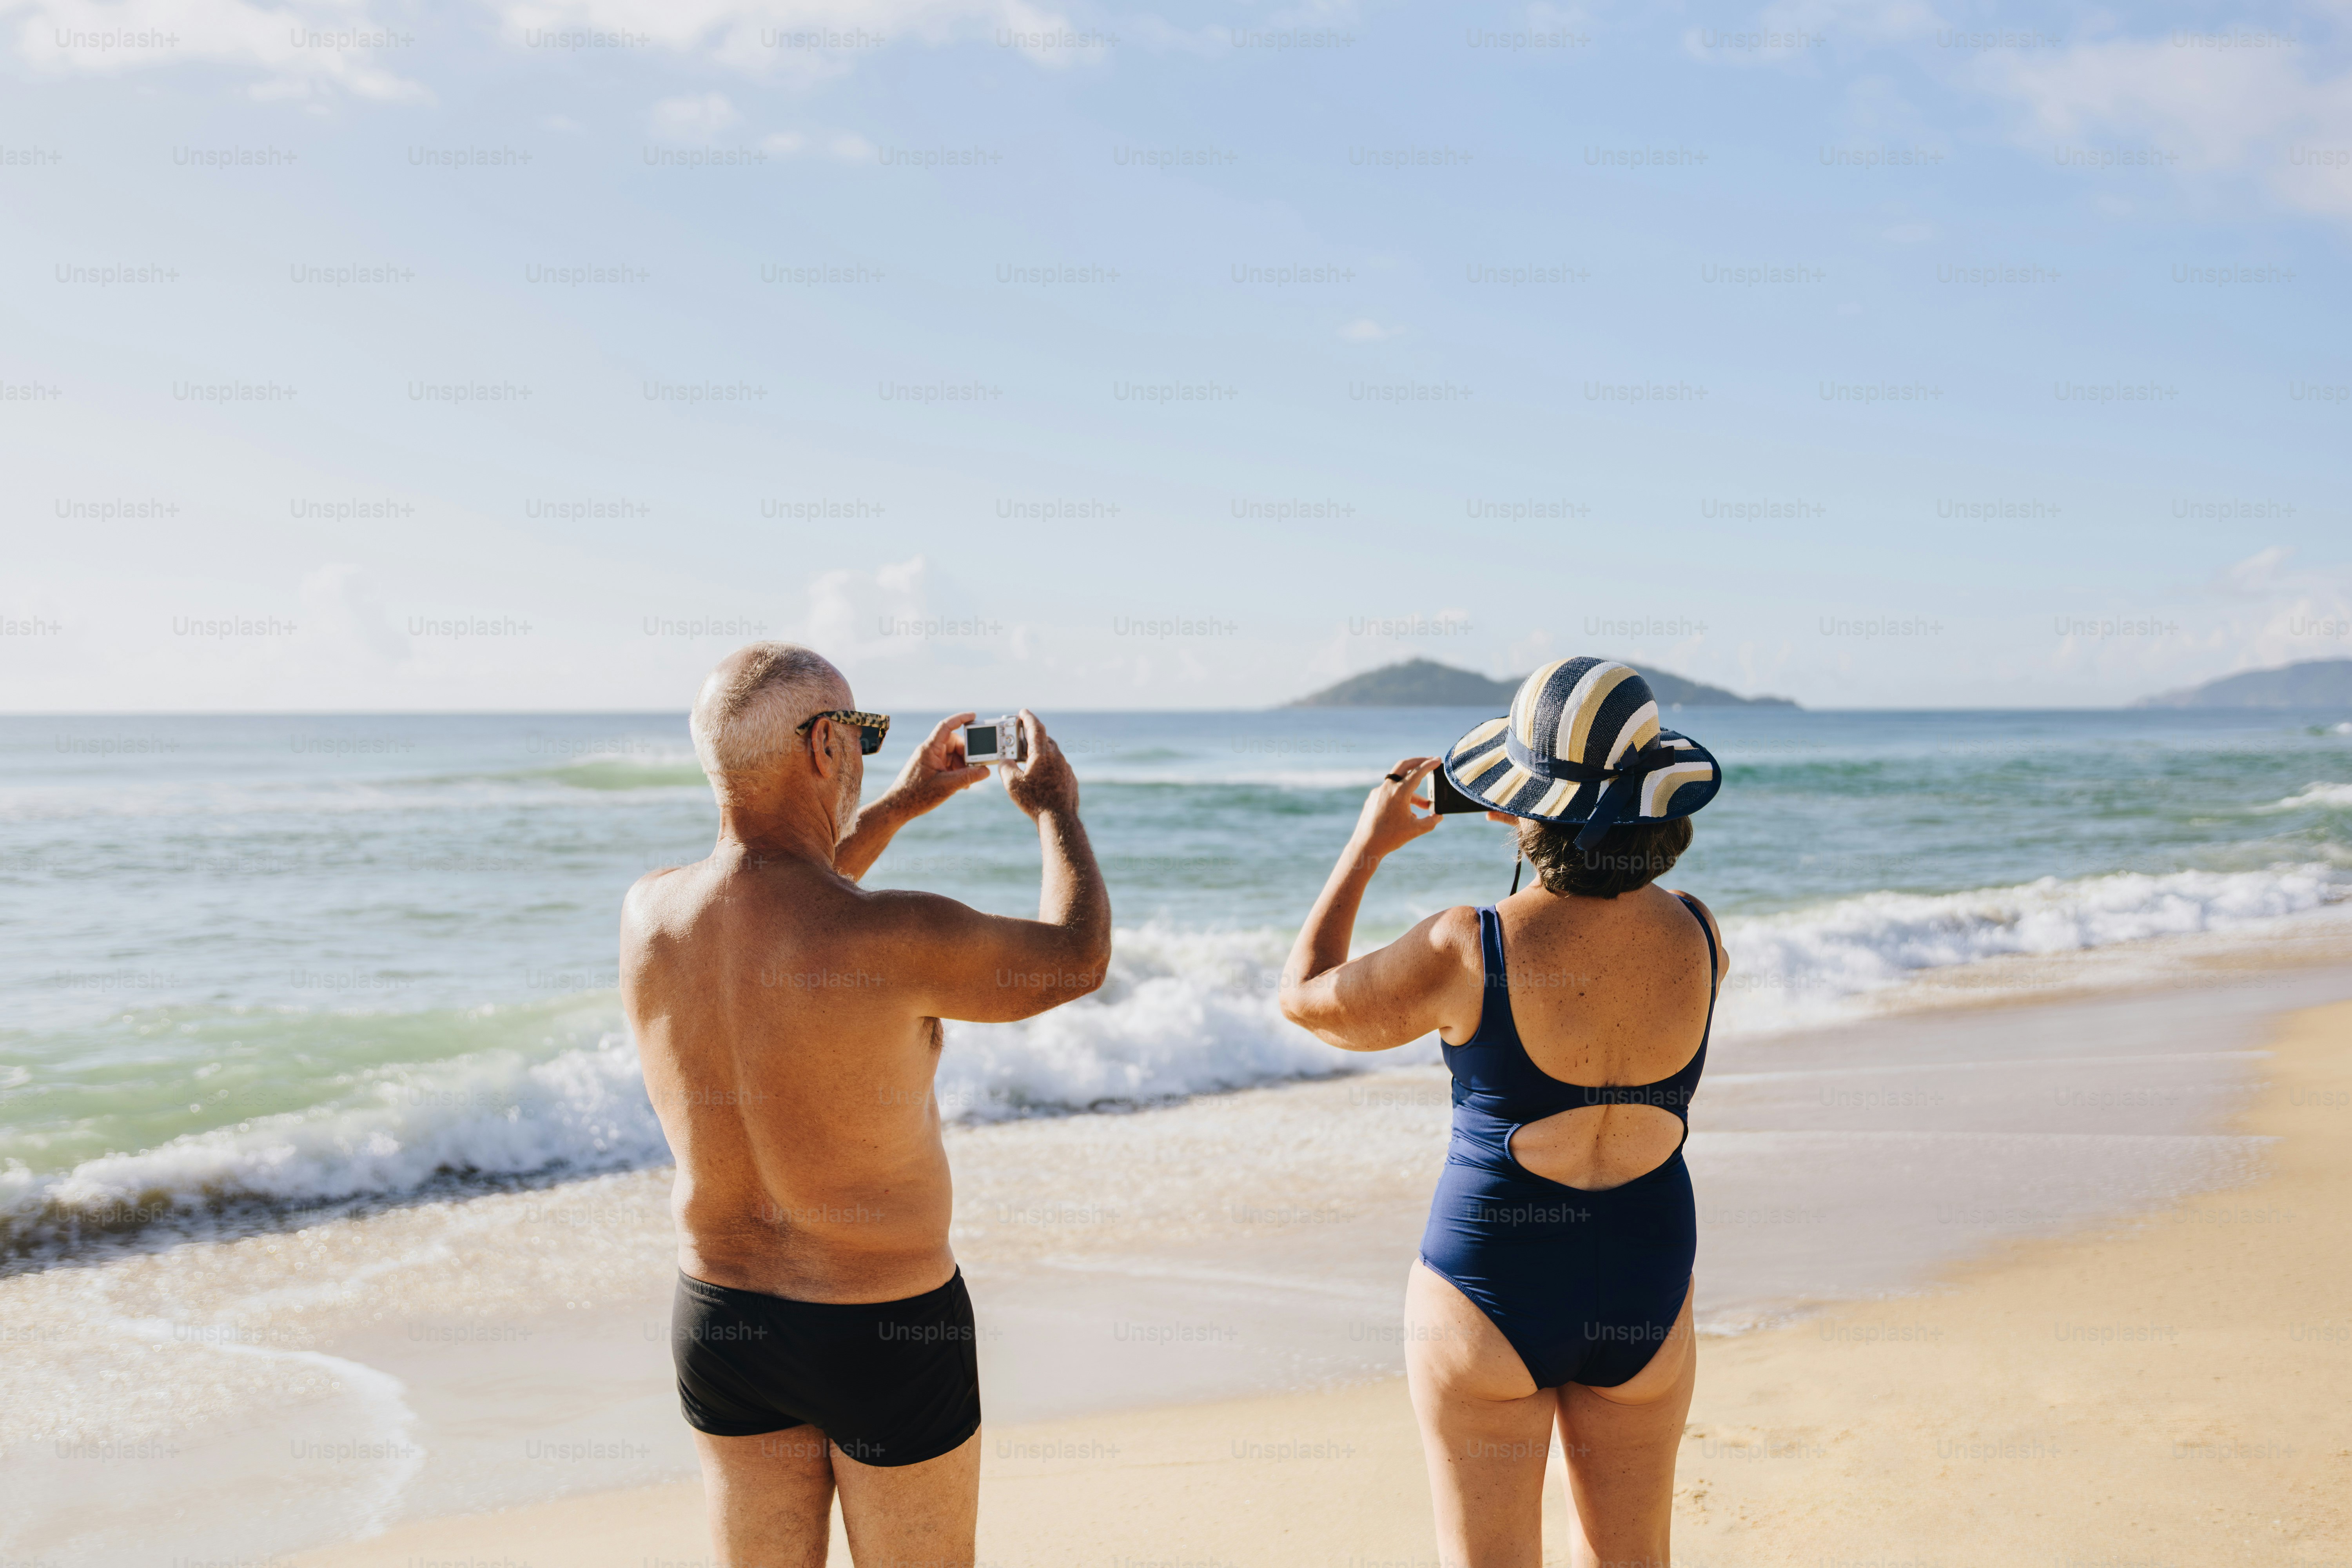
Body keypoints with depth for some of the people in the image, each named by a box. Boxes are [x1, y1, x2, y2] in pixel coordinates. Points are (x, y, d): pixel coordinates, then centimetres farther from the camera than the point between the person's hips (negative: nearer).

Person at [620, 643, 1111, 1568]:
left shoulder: (648, 915, -10)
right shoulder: (895, 939, -27)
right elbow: (1076, 960, -8)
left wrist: (900, 807, 20)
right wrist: (1057, 811, 9)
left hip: (720, 1317, 5)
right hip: (889, 1335, -5)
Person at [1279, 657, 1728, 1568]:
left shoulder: (1470, 953, -23)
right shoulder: (1699, 939, -11)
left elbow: (1305, 999, -5)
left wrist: (1367, 848, 4)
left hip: (1489, 1296, -3)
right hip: (1647, 1291, 4)